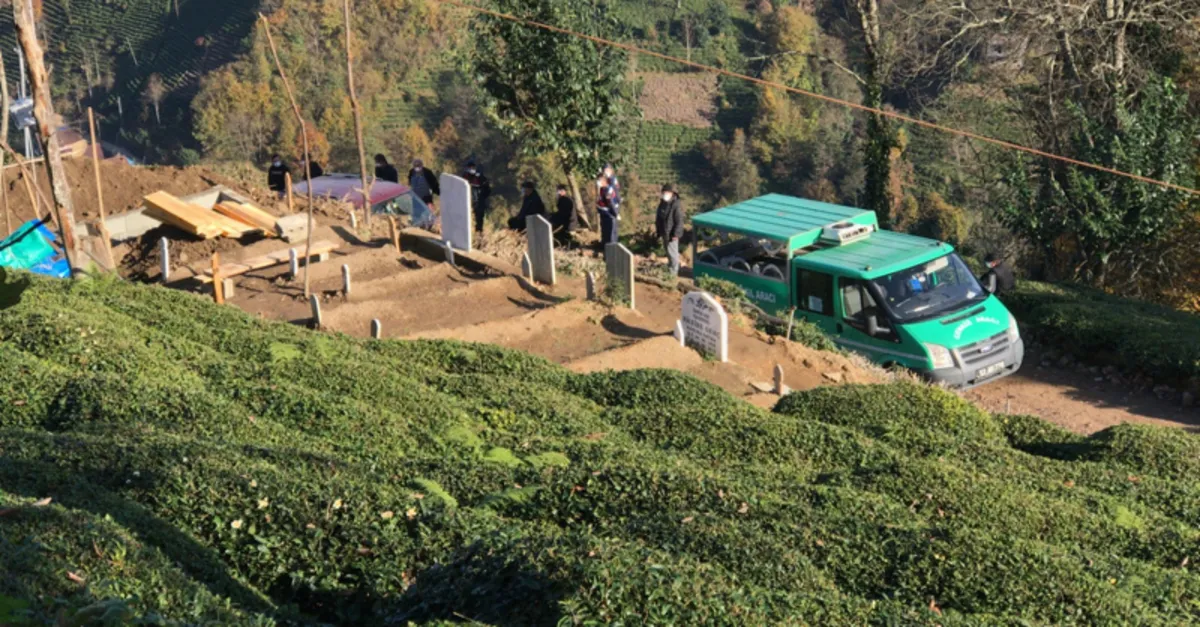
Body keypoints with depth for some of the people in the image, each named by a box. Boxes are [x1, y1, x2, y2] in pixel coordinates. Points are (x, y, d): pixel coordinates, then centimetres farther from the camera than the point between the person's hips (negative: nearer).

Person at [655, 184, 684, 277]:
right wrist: (658, 231, 15)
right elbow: (658, 218, 15)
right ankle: (671, 268, 35)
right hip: (664, 232, 8)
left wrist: (676, 234, -20)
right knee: (668, 252, 20)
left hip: (672, 233, -8)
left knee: (672, 252, -1)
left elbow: (679, 220, -20)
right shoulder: (662, 203, 6)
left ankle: (674, 271, 10)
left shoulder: (676, 204, -20)